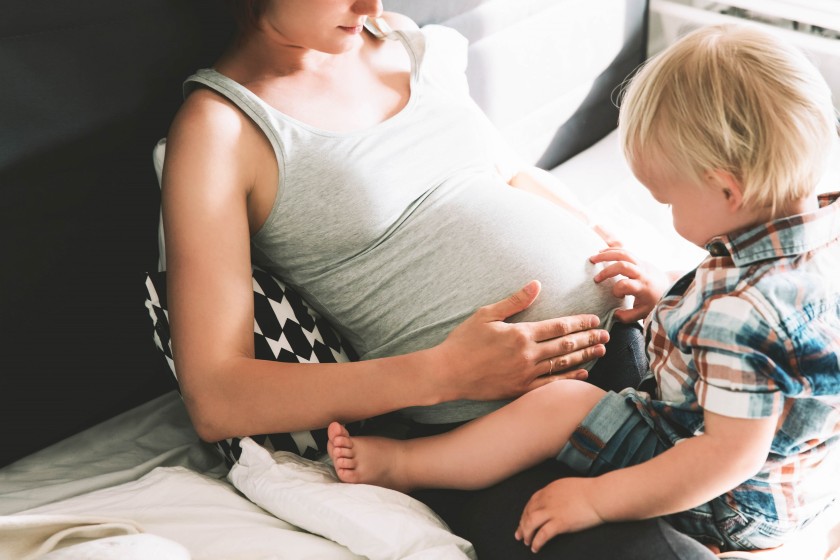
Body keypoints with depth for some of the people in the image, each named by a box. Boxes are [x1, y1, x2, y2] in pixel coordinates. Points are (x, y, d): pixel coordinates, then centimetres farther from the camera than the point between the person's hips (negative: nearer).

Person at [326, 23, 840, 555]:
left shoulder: (741, 313, -35)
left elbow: (733, 452, -33)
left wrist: (598, 498, -30)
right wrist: (668, 302, 8)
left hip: (729, 512, -10)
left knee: (560, 404, -13)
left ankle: (404, 464, 4)